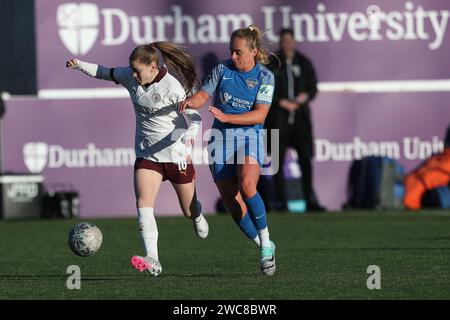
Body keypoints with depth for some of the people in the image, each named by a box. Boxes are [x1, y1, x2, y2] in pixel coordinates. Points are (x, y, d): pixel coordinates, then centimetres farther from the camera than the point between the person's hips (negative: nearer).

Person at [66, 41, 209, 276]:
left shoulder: (171, 88, -20)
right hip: (147, 154, 4)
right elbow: (107, 73, 16)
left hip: (175, 154, -4)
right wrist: (80, 65, 6)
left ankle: (197, 217, 53)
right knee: (143, 203, -19)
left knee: (188, 210, 13)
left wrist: (183, 147, -32)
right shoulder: (131, 77, -3)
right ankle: (152, 261, -29)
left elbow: (194, 120, -17)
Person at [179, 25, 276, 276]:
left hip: (250, 136, -3)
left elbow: (259, 115, -11)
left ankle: (266, 241, -13)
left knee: (247, 185, -30)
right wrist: (191, 102, -19)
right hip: (221, 139, 3)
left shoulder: (265, 76, -3)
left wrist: (226, 117, -22)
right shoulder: (222, 69, 5)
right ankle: (265, 248, 13)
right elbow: (203, 95, 5)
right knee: (233, 204, -4)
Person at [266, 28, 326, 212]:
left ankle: (310, 201, 5)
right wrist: (281, 102, -11)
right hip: (278, 117, -2)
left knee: (305, 158, -1)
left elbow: (313, 88, 11)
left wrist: (305, 96, -10)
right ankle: (281, 202, 3)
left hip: (300, 116, 2)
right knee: (278, 160, -2)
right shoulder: (271, 63, 3)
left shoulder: (303, 63, 10)